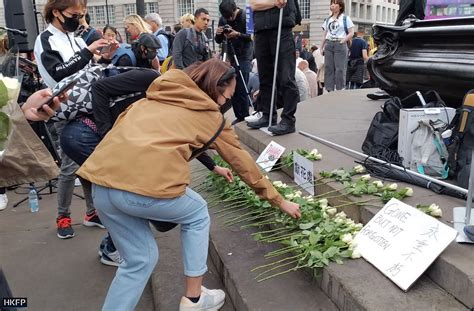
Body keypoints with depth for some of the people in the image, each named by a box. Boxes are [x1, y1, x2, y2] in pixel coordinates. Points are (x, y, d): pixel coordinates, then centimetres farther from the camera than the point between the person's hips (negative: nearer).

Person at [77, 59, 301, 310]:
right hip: (148, 185, -5)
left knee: (140, 259, 23)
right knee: (197, 213, 25)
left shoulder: (157, 94, 27)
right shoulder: (211, 116, 15)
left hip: (101, 180, 6)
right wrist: (280, 201, 33)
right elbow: (243, 163, 22)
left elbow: (121, 123, 25)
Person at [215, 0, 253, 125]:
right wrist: (218, 34, -13)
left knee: (242, 89, -8)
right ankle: (238, 116, 11)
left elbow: (252, 36, -12)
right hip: (230, 56, 5)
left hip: (243, 57, -5)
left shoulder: (246, 17, -10)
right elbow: (219, 41, 9)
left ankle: (245, 117, 1)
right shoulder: (222, 20, 4)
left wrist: (238, 34, -26)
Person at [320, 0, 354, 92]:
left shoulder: (345, 18, 4)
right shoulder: (327, 19, 17)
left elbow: (351, 33, 0)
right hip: (328, 44, 4)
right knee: (328, 68, 0)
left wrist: (342, 41, -10)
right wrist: (321, 47, 8)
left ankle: (340, 90, -4)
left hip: (340, 45, -4)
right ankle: (329, 89, 4)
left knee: (340, 68, -7)